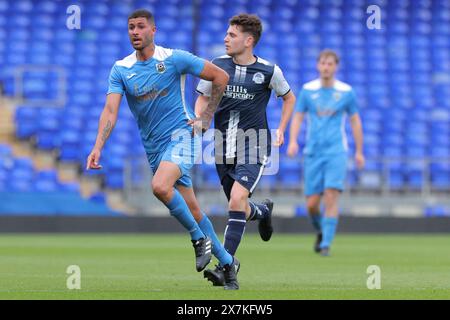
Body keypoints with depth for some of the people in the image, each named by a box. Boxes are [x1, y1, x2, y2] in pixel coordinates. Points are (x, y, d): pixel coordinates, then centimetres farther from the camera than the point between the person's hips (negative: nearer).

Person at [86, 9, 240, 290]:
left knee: (160, 185, -31)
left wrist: (206, 119, -2)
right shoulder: (121, 69, 2)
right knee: (191, 210, 7)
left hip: (181, 135, -5)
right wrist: (98, 148, -22)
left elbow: (221, 76, -1)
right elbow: (111, 111, -8)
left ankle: (200, 238, -11)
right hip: (154, 147, 5)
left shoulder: (174, 58, -8)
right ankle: (227, 262, 22)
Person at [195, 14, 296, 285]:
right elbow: (204, 99, 12)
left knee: (237, 200, -22)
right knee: (239, 207, 12)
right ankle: (264, 211, 51)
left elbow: (289, 98, 13)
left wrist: (281, 130, 5)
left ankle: (226, 266, -19)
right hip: (224, 148, 4)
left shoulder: (269, 71, -5)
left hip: (254, 148, -4)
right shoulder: (217, 66, 1)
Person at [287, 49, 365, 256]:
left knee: (331, 197, -17)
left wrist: (359, 152, 9)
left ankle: (326, 244, -12)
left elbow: (355, 121, 10)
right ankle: (321, 231, 31)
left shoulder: (346, 91, 1)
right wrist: (293, 141, -10)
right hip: (313, 153, 2)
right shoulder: (308, 90, 4)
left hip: (336, 152, -2)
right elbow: (297, 117, 7)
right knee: (312, 203, 0)